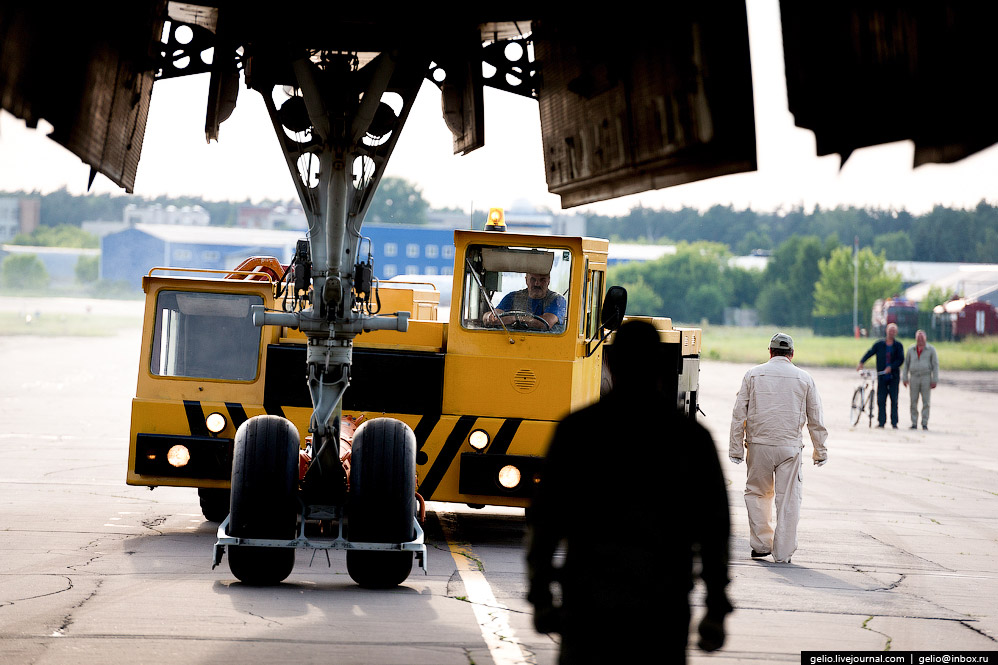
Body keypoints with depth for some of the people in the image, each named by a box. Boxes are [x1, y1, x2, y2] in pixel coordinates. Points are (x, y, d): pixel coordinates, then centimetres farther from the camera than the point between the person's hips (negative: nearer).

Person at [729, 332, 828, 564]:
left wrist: (736, 448, 6)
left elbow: (739, 414, 2)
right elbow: (816, 419, 9)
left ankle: (761, 544, 15)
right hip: (790, 446, 0)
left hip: (759, 444, 0)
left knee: (757, 493, 16)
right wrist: (820, 451, 18)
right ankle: (783, 552, 4)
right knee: (788, 499, 4)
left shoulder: (753, 374, 4)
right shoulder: (804, 378, 6)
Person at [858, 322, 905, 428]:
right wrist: (861, 362, -14)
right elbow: (869, 353, 2)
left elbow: (901, 359, -6)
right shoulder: (879, 344, 7)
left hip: (894, 377, -1)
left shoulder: (898, 346, 3)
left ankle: (894, 423, 4)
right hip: (882, 377, 1)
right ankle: (881, 422, 5)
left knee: (894, 400, -1)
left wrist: (891, 367, -20)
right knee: (881, 400, -1)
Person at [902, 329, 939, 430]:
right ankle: (914, 424, 4)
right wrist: (904, 378, 6)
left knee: (926, 402, -3)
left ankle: (925, 424, 2)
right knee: (913, 402, -1)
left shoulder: (931, 349, 3)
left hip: (926, 378, -2)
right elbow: (906, 364, 13)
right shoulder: (911, 350, 9)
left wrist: (934, 380, -5)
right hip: (914, 377, 2)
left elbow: (935, 365, 1)